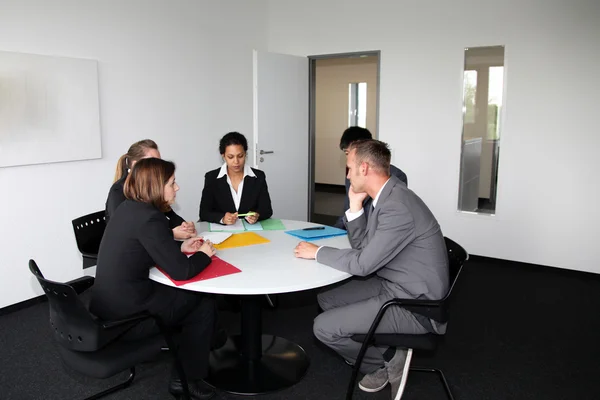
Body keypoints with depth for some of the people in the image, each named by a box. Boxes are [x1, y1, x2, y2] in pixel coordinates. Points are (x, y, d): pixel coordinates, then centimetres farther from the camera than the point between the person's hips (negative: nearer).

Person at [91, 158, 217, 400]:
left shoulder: (128, 208, 5)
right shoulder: (150, 218, -23)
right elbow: (181, 272, -22)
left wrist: (180, 247, 9)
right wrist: (204, 254, -3)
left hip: (109, 304, 9)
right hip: (125, 316, -9)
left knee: (189, 297, 23)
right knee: (204, 306, 9)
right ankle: (187, 380, 21)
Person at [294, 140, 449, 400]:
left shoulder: (398, 207, -27)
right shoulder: (387, 196, 4)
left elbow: (362, 264, -23)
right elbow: (362, 246, 10)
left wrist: (317, 252, -10)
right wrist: (355, 205, -2)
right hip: (393, 286, 10)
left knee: (324, 327, -12)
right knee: (327, 299, 14)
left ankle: (387, 361, 7)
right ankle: (383, 353, 17)